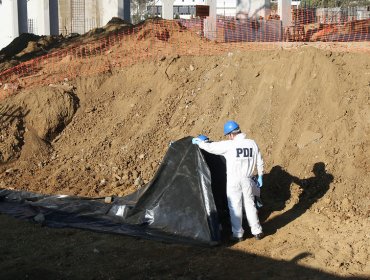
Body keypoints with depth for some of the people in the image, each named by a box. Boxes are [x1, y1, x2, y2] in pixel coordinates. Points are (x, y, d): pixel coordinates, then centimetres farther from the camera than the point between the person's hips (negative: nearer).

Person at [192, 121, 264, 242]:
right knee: (249, 205, 15)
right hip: (247, 180, 4)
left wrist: (199, 142, 7)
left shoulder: (229, 145, -14)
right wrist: (260, 176, 22)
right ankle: (257, 232, 21)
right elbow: (260, 162, 9)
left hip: (233, 180, -4)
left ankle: (238, 234, 12)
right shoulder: (252, 143, 1)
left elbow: (210, 147, -11)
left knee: (235, 207, 6)